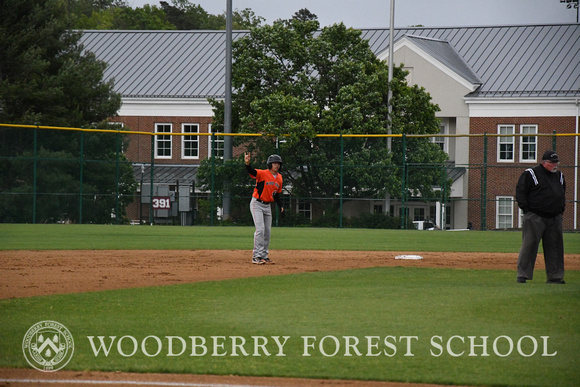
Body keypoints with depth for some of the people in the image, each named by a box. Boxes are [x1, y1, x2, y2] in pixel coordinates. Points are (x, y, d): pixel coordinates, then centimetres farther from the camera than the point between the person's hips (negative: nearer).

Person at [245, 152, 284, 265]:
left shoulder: (279, 178, 7)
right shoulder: (263, 174, -15)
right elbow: (252, 172, -35)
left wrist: (281, 207, 4)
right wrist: (247, 164, -56)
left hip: (267, 205, 7)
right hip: (257, 204, -7)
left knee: (267, 231, 9)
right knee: (260, 229, -16)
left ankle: (264, 256, 18)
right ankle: (256, 256, -13)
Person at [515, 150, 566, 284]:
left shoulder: (559, 175, 14)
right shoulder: (530, 174, -6)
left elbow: (563, 193, 28)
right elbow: (520, 191, -5)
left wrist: (561, 208, 16)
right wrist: (526, 209, -10)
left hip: (555, 218, 6)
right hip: (535, 217, -6)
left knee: (554, 247, 6)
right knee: (529, 245, -6)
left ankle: (554, 276, 12)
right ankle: (523, 275, -2)